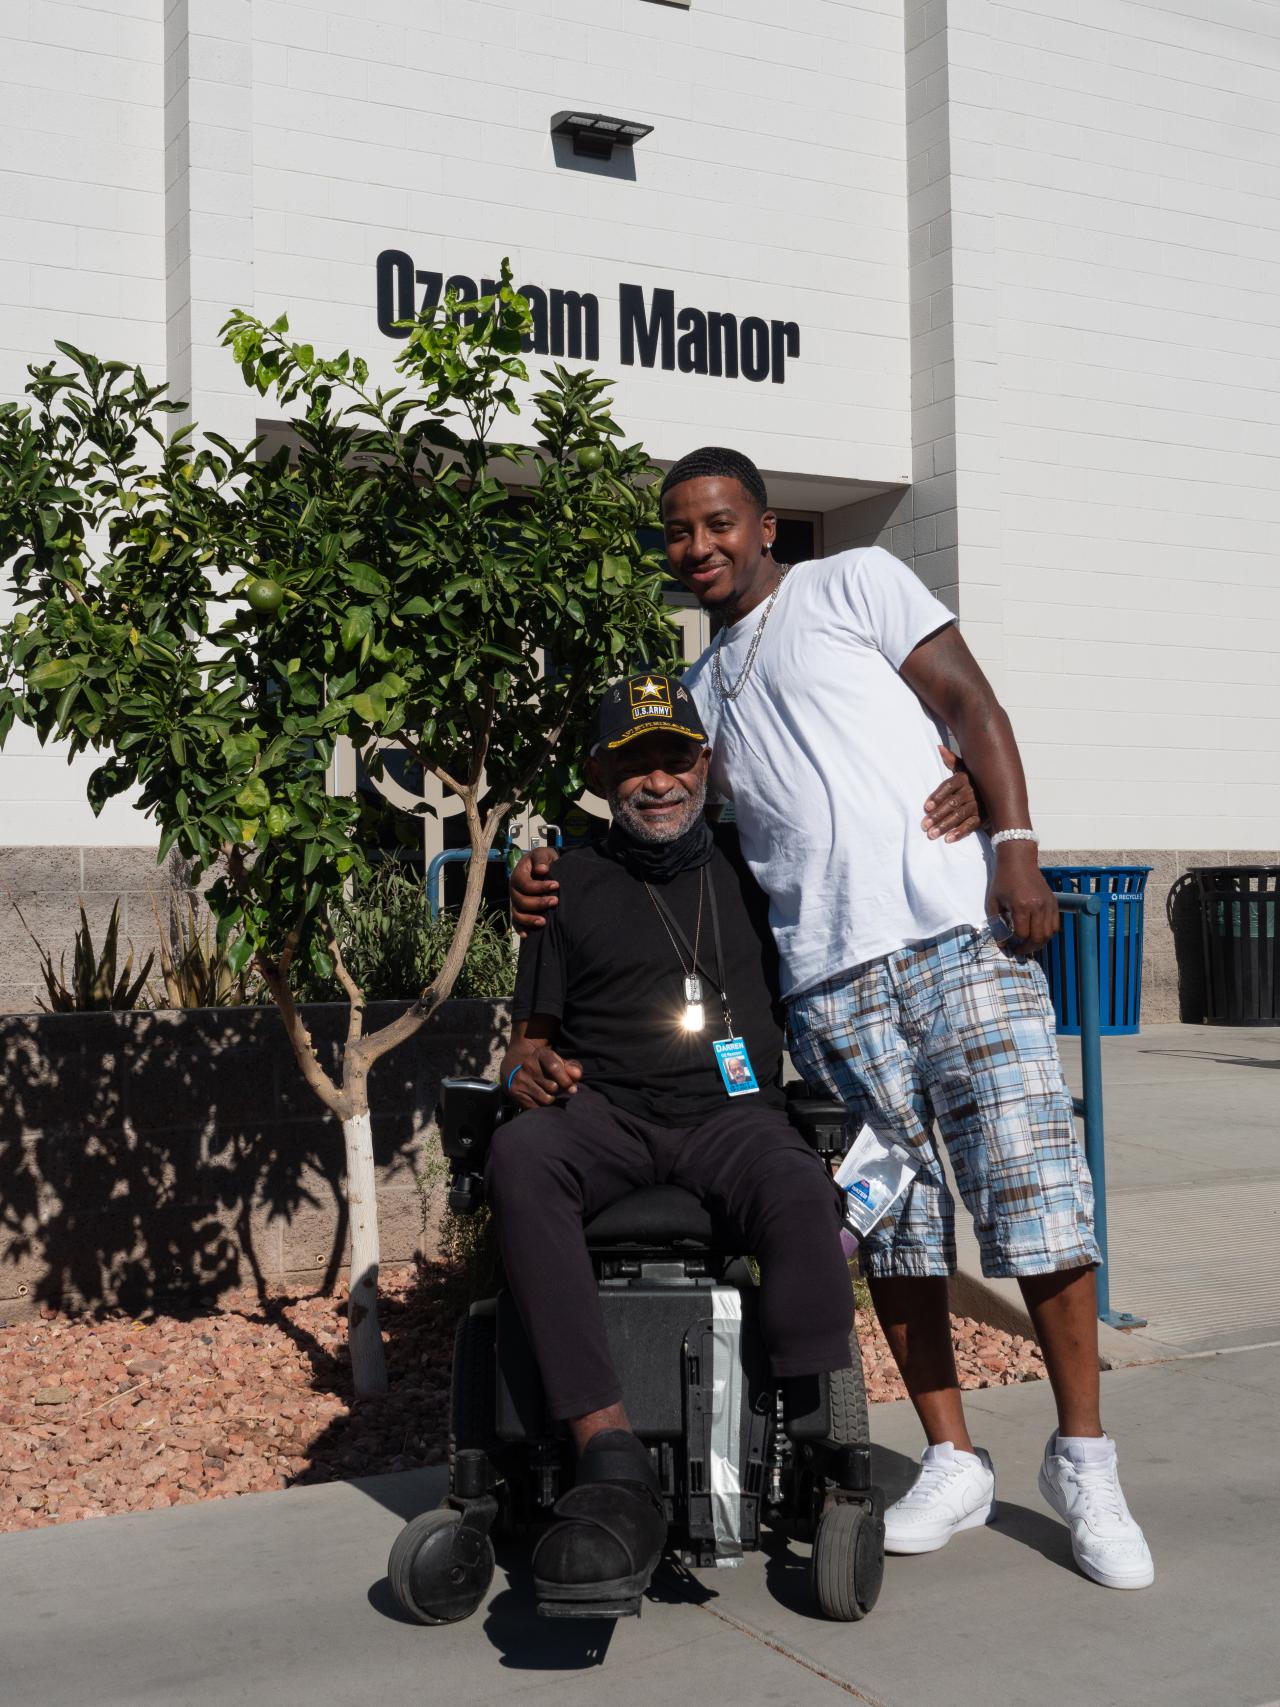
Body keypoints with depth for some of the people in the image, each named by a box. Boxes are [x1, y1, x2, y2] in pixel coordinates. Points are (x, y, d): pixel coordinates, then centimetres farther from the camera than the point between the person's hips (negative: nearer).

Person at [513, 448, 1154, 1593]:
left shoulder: (858, 584, 9)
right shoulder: (701, 690, 23)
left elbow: (968, 704, 1)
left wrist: (1017, 851, -11)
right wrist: (557, 876, 6)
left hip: (956, 931, -4)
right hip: (828, 979, 5)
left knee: (1034, 1187, -6)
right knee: (892, 1219, 6)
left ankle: (1084, 1462, 7)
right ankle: (952, 1464, 18)